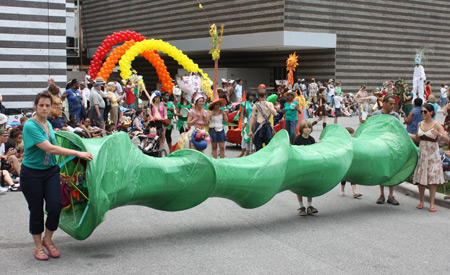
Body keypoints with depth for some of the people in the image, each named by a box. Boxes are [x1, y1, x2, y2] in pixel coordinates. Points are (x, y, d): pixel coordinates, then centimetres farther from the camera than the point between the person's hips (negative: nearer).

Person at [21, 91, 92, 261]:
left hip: (51, 171, 6)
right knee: (36, 210, 4)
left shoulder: (49, 124, 6)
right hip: (32, 173, -5)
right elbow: (50, 149, -26)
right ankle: (38, 246, 22)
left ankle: (48, 240, 18)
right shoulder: (30, 126, -18)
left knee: (55, 207, -5)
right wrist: (78, 153, -26)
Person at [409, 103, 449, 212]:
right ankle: (421, 201, 18)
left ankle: (432, 204, 1)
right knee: (420, 178, 5)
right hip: (422, 154, 4)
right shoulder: (420, 124, 7)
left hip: (433, 155, -4)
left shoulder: (436, 125, -8)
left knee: (432, 178, -4)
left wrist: (438, 134, -32)